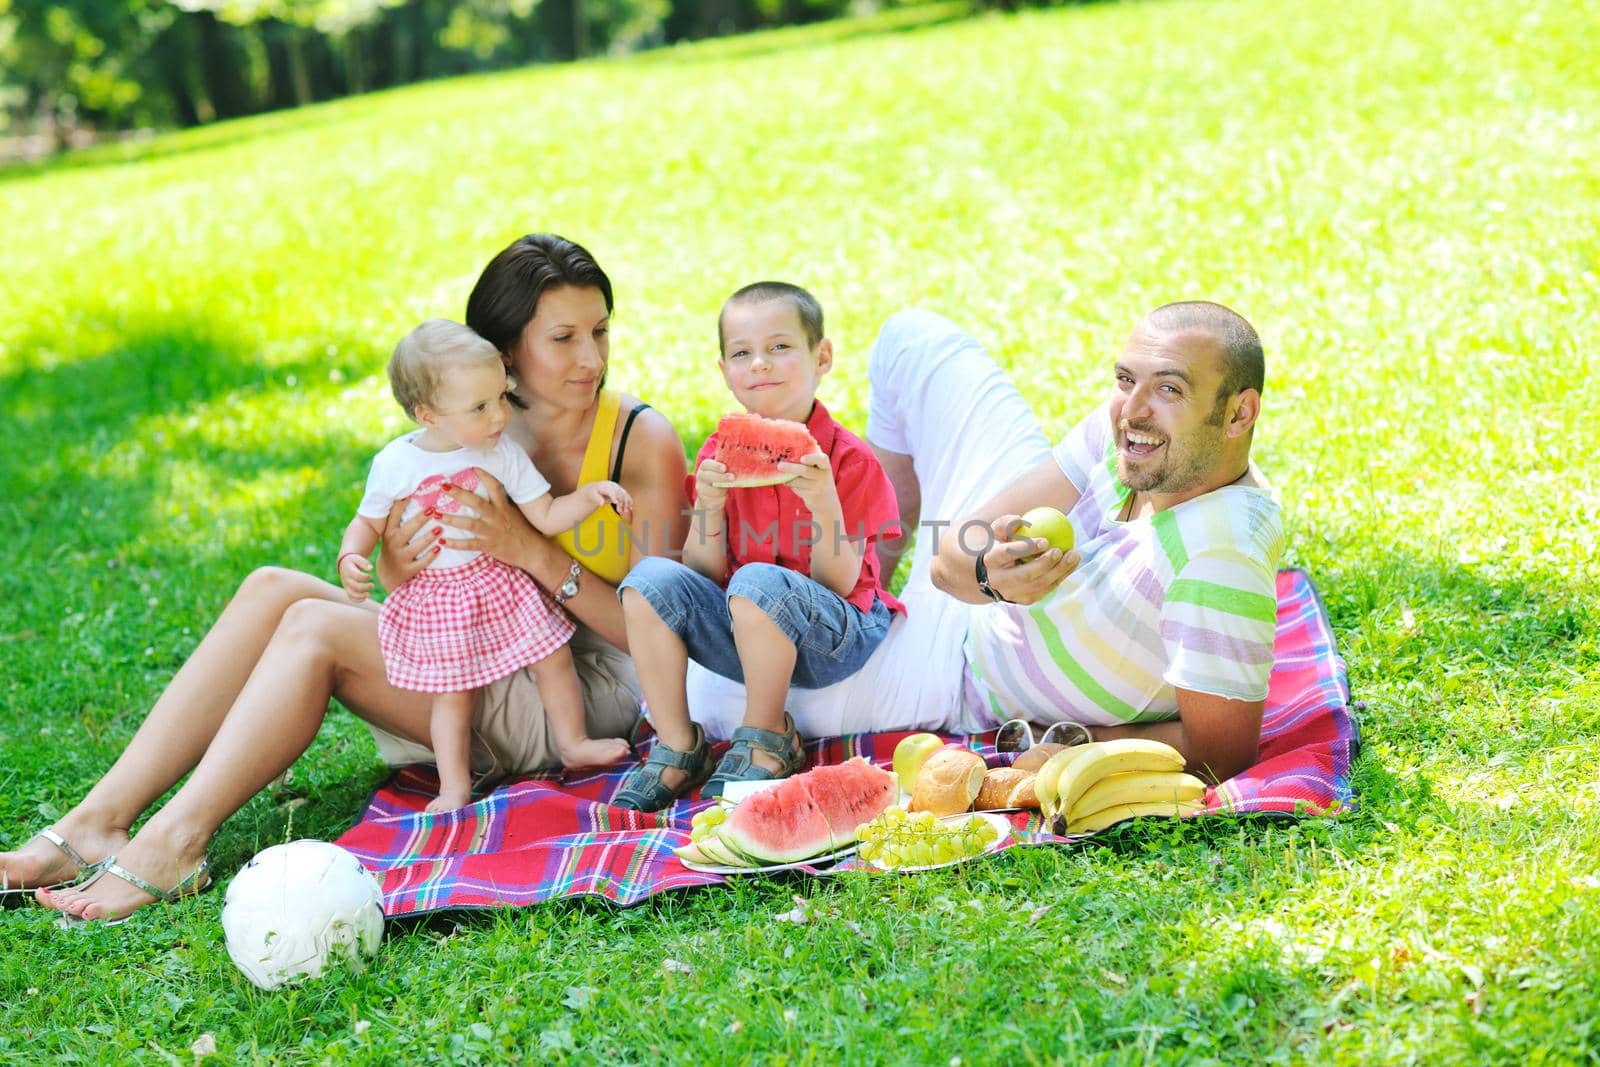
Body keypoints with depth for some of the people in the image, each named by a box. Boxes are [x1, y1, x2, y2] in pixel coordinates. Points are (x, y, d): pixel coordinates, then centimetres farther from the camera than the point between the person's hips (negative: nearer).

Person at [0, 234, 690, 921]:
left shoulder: (644, 442, -9)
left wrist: (533, 552, -26)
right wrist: (399, 570, -19)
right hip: (472, 668, 6)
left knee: (314, 626, -21)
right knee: (273, 590, -13)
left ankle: (173, 842, -28)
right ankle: (98, 821, -19)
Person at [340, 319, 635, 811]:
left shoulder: (504, 453, -11)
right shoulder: (395, 464, -15)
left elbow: (548, 518, -6)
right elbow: (367, 522, 0)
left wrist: (590, 494, -21)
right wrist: (351, 558, -19)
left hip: (501, 583, 2)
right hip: (438, 597, -2)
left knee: (554, 658, 8)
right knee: (453, 695, 5)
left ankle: (573, 744, 31)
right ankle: (455, 787, 20)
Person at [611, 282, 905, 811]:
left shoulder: (849, 460, -10)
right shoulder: (720, 453, 2)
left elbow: (838, 583, -14)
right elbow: (705, 576, -1)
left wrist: (824, 504, -30)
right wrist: (709, 506, -19)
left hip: (830, 639, -4)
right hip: (739, 638, 4)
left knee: (759, 581, -35)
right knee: (650, 578, -19)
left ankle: (768, 744, -12)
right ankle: (676, 747, -9)